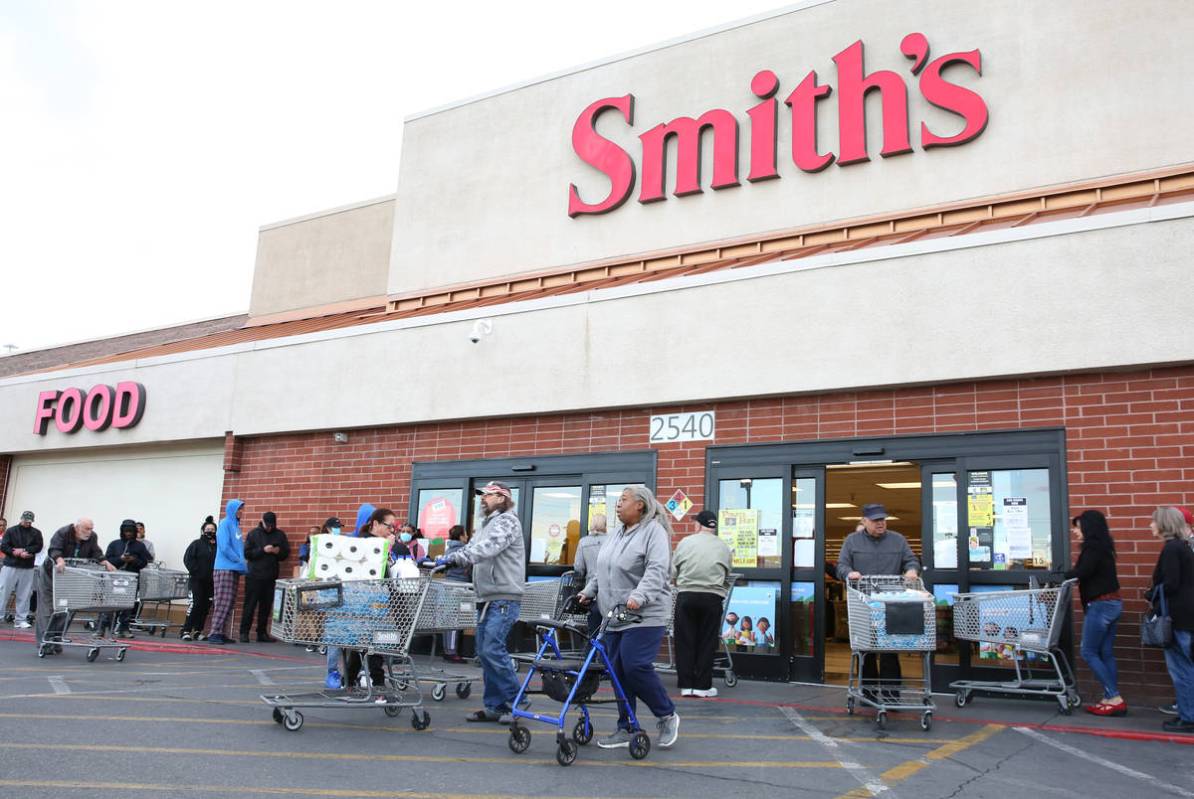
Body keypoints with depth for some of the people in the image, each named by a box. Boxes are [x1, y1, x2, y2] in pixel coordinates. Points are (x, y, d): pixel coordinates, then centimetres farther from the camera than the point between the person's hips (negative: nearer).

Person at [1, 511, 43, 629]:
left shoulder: (36, 533, 9)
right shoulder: (11, 531, 4)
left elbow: (38, 547, -1)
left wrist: (23, 550, -14)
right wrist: (20, 554, -12)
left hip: (27, 568, 1)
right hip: (10, 566, -1)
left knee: (24, 595, 3)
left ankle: (21, 619, 8)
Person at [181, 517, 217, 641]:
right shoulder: (197, 544, 3)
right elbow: (187, 559, -4)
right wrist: (195, 571, -11)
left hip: (211, 582, 3)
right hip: (197, 580, -3)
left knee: (205, 607, 5)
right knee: (196, 604, -10)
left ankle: (198, 631, 12)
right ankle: (186, 631, -5)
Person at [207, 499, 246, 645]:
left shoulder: (236, 525, 17)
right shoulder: (225, 523, -6)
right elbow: (224, 547, -14)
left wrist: (242, 563, 7)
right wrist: (240, 562, -11)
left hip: (234, 570, 8)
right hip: (224, 568, -8)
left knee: (229, 603, 7)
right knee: (223, 603, -10)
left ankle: (222, 633, 9)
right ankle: (215, 633, -9)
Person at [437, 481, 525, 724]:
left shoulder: (507, 521, -7)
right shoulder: (487, 524, 22)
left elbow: (487, 548, -22)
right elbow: (470, 548, 13)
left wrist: (451, 557, -26)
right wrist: (444, 560, -4)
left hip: (504, 599, -9)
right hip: (487, 599, 9)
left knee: (492, 650, -13)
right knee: (485, 652, 8)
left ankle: (516, 702, -1)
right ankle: (494, 706, 15)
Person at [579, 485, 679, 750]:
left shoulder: (654, 531, -8)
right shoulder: (616, 534, 18)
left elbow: (657, 570, -20)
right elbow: (600, 569, 25)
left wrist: (638, 596, -32)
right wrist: (589, 591, 11)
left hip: (645, 616, -8)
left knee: (636, 666, -14)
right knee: (619, 671, 7)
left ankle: (667, 716, 7)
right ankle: (625, 729, 16)